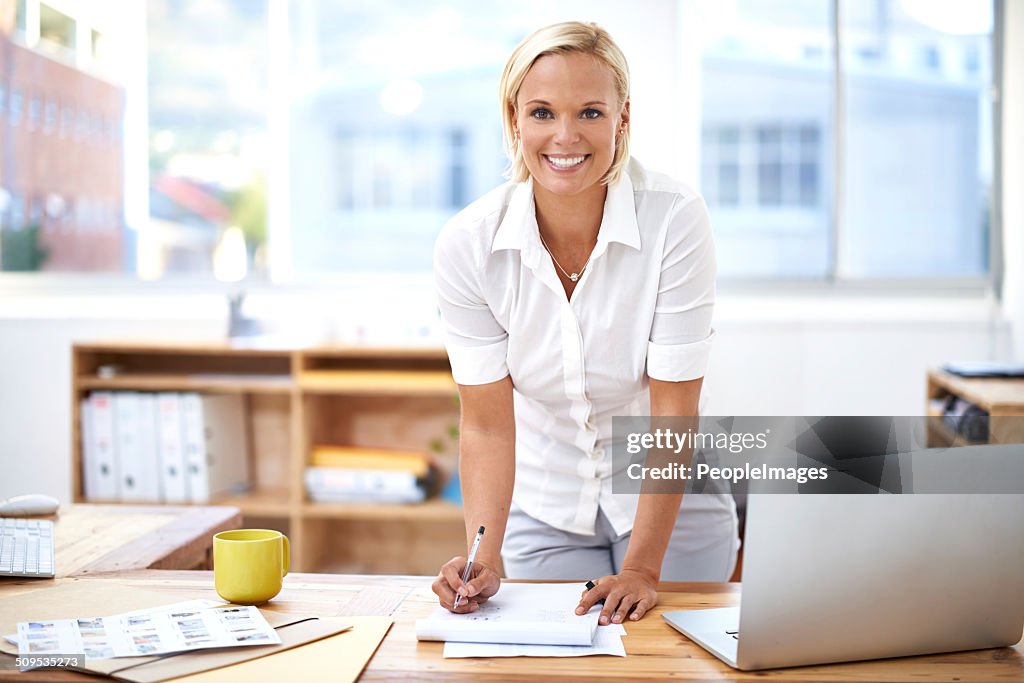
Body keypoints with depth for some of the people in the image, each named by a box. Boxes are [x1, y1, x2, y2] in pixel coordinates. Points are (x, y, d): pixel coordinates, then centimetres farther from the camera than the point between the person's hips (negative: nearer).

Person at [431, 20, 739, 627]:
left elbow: (673, 411, -21)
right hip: (542, 511, 1)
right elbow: (487, 423, -15)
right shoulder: (468, 245, -17)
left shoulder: (675, 219, -23)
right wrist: (485, 557, -29)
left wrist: (642, 569, -25)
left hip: (670, 502, -1)